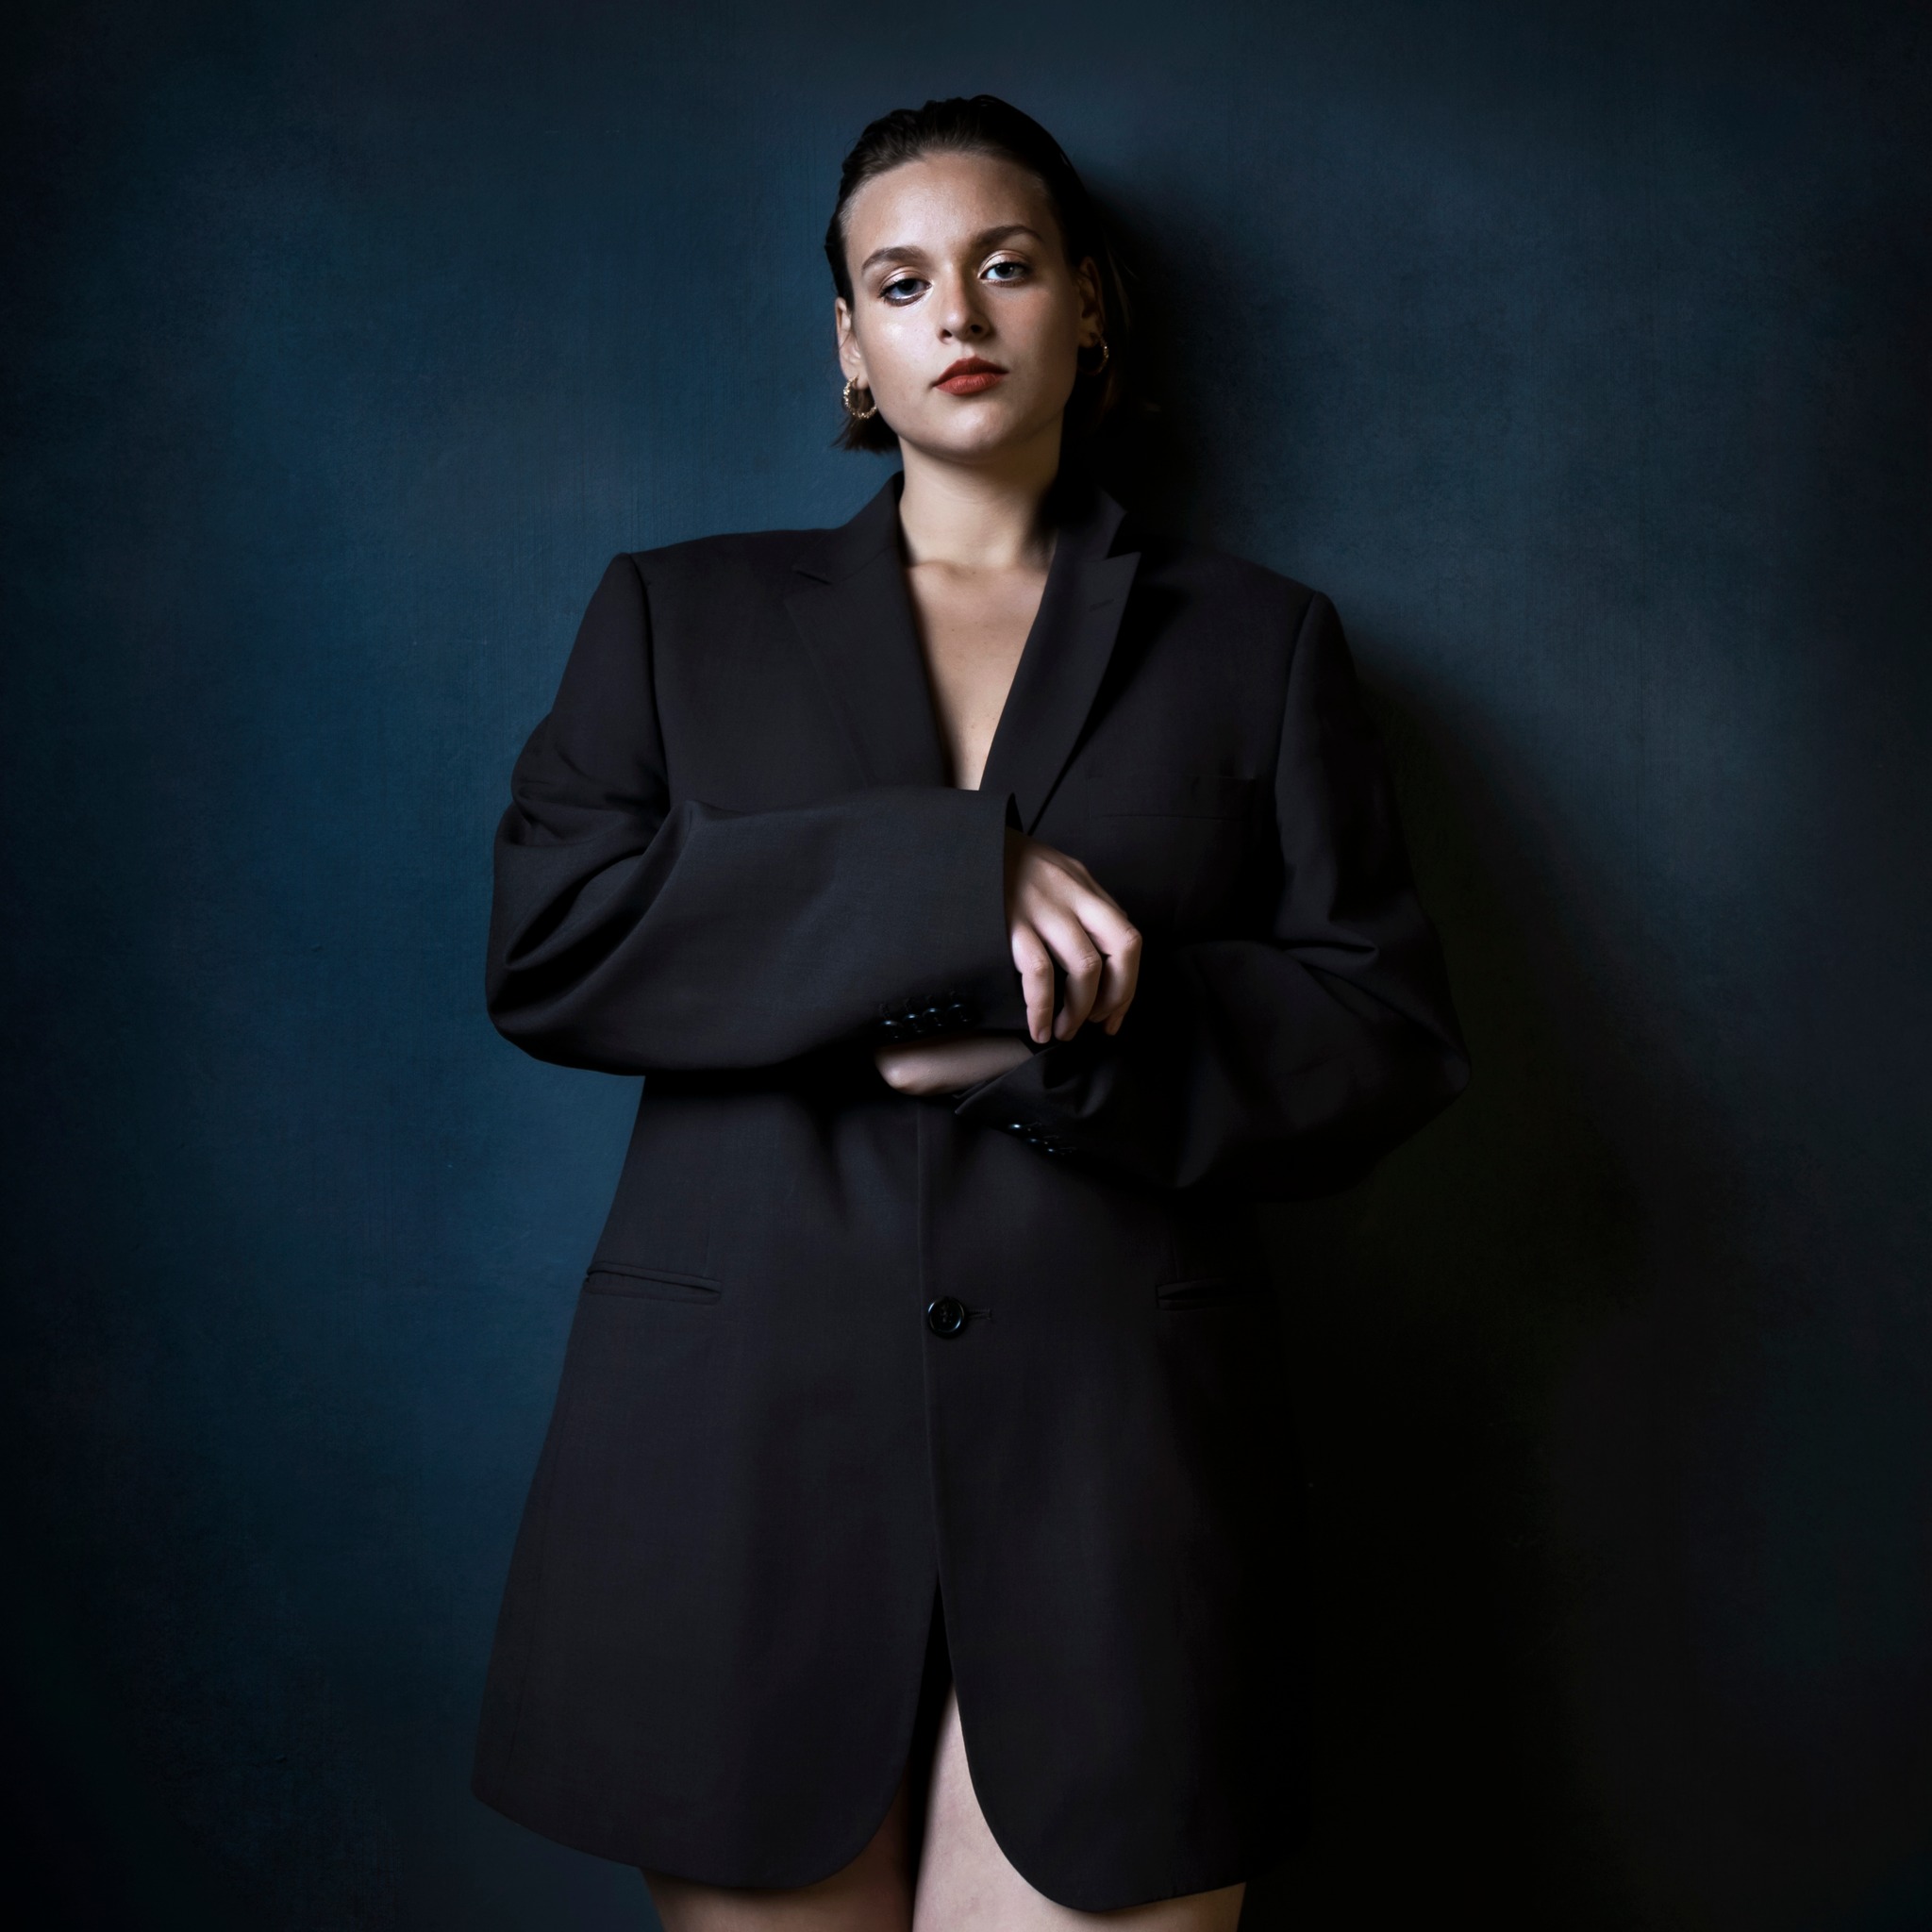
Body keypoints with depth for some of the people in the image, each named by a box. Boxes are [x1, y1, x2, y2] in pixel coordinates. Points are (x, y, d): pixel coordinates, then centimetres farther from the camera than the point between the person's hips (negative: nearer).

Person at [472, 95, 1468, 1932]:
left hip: (1110, 1442, 0)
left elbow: (1389, 1034, 6)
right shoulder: (682, 613, 14)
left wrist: (1072, 1043, -11)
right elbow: (545, 946, -2)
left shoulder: (1254, 640, 13)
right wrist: (944, 885, -12)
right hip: (738, 1439, 1)